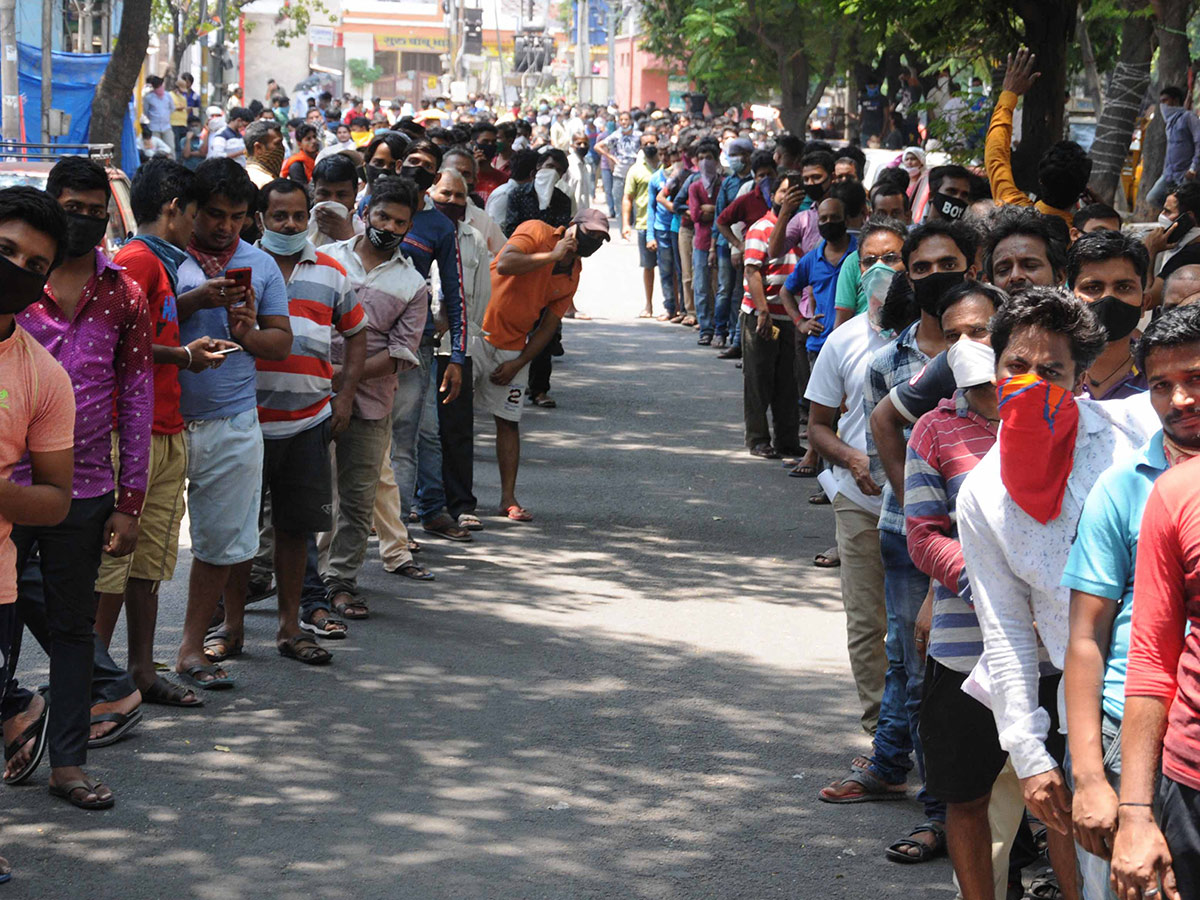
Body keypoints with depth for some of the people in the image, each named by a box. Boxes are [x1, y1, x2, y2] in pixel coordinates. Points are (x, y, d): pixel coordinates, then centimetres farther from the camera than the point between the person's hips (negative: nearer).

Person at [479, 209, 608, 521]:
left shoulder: (572, 275, 8)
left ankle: (508, 499, 9)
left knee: (508, 421, 5)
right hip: (477, 332, -5)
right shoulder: (537, 232, -8)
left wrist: (518, 363, -4)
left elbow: (548, 327, 7)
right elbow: (505, 264, -26)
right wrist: (552, 255, -21)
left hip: (511, 348, 5)